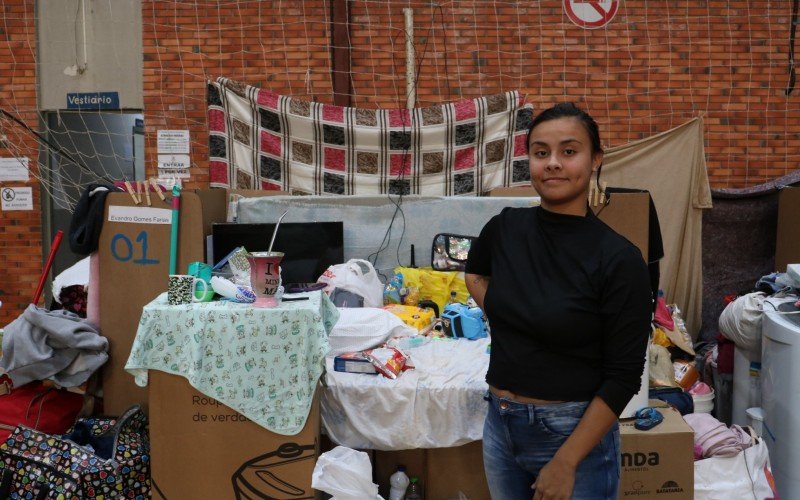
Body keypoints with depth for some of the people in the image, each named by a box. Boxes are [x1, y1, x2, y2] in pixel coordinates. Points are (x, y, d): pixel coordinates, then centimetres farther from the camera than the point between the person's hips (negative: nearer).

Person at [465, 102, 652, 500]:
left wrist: (566, 463, -16)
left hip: (576, 434, -5)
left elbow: (622, 379, -14)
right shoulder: (505, 227, -3)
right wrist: (502, 316, 3)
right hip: (500, 425, 5)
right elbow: (475, 273, 19)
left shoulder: (619, 260, -16)